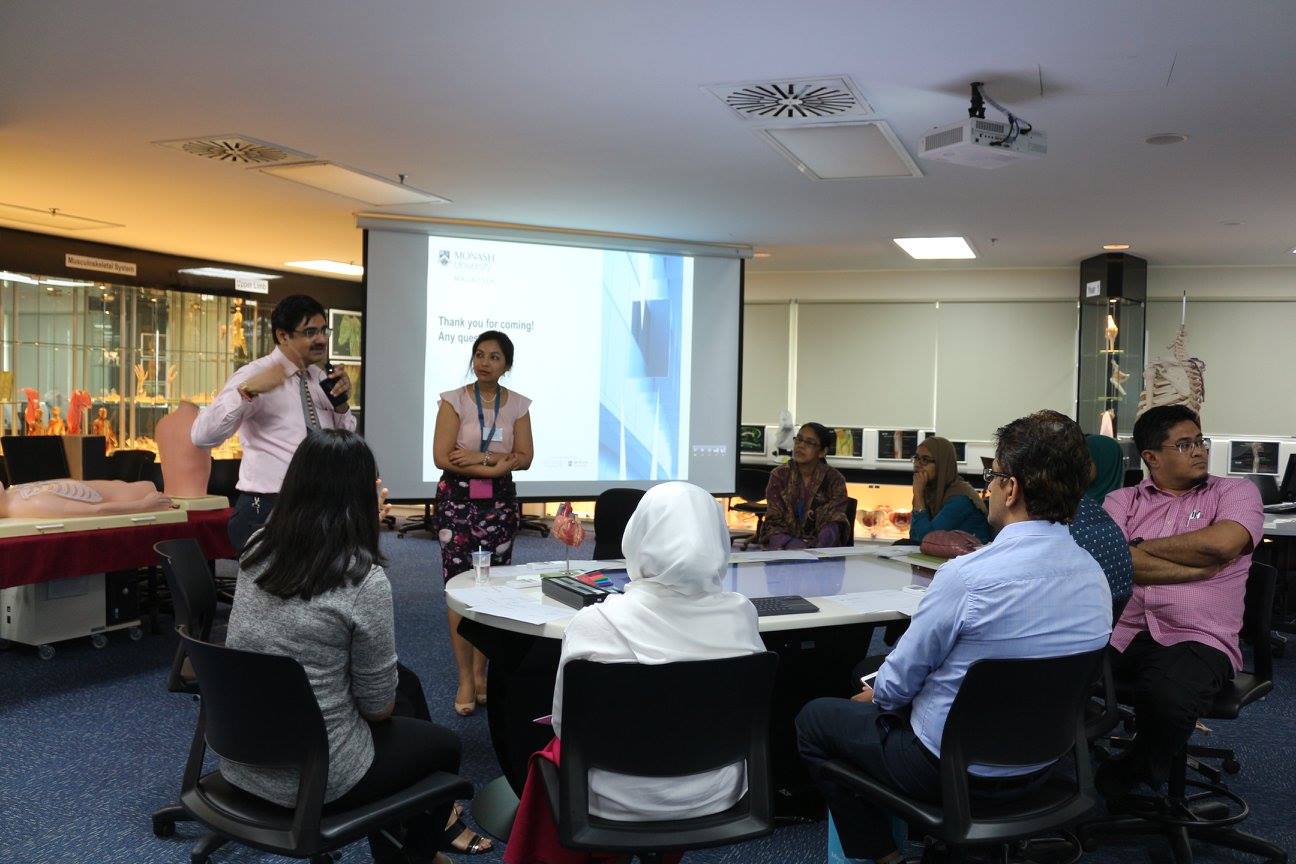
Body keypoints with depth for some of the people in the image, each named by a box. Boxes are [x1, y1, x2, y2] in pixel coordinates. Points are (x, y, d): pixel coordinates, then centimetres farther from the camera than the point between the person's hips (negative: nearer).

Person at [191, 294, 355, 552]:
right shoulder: (255, 375, -6)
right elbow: (201, 436, -18)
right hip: (267, 512, -6)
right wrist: (248, 391, -30)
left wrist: (341, 403, 0)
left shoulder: (319, 378, 12)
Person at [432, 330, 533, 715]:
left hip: (500, 502, 2)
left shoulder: (518, 405, 5)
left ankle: (480, 673, 17)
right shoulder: (454, 400, -4)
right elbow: (442, 457, -12)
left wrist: (481, 456, -14)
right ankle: (465, 679, 5)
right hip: (457, 499, -2)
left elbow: (524, 459, 0)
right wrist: (497, 465, -14)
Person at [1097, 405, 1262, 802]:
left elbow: (1221, 544, -13)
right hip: (1120, 631, 2)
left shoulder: (1235, 492, 10)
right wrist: (1197, 567, -8)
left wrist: (1143, 548, 0)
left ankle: (1129, 779, -2)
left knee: (1167, 697, -35)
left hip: (1197, 639, -2)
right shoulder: (1121, 501, 13)